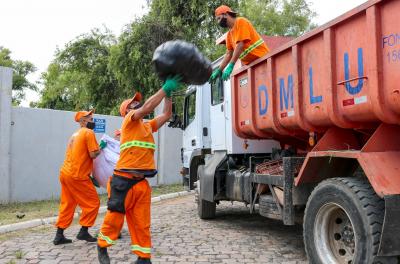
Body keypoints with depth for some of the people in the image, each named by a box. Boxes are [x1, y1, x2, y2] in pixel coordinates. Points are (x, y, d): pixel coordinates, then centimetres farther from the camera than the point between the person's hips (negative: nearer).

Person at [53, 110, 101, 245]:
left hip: (65, 173, 9)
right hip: (77, 176, -9)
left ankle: (59, 235, 16)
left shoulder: (75, 134, 20)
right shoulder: (89, 133, -8)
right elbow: (93, 154, -15)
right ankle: (83, 232, 4)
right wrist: (101, 148, 3)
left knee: (67, 204, 14)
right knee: (93, 203, 3)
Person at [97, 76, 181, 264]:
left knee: (142, 222, 6)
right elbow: (148, 107, -16)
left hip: (141, 183, 6)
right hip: (123, 181, -6)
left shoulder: (147, 126, 18)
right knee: (115, 217, 4)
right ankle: (102, 247, 26)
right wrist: (165, 88, -14)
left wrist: (168, 93, 10)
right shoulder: (129, 120, -1)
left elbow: (166, 115, 19)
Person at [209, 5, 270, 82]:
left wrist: (231, 66, -24)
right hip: (251, 64, 8)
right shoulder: (229, 34, 15)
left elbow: (240, 45, -19)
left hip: (261, 59, -8)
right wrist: (219, 70, 3)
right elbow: (229, 53, 14)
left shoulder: (240, 22, -9)